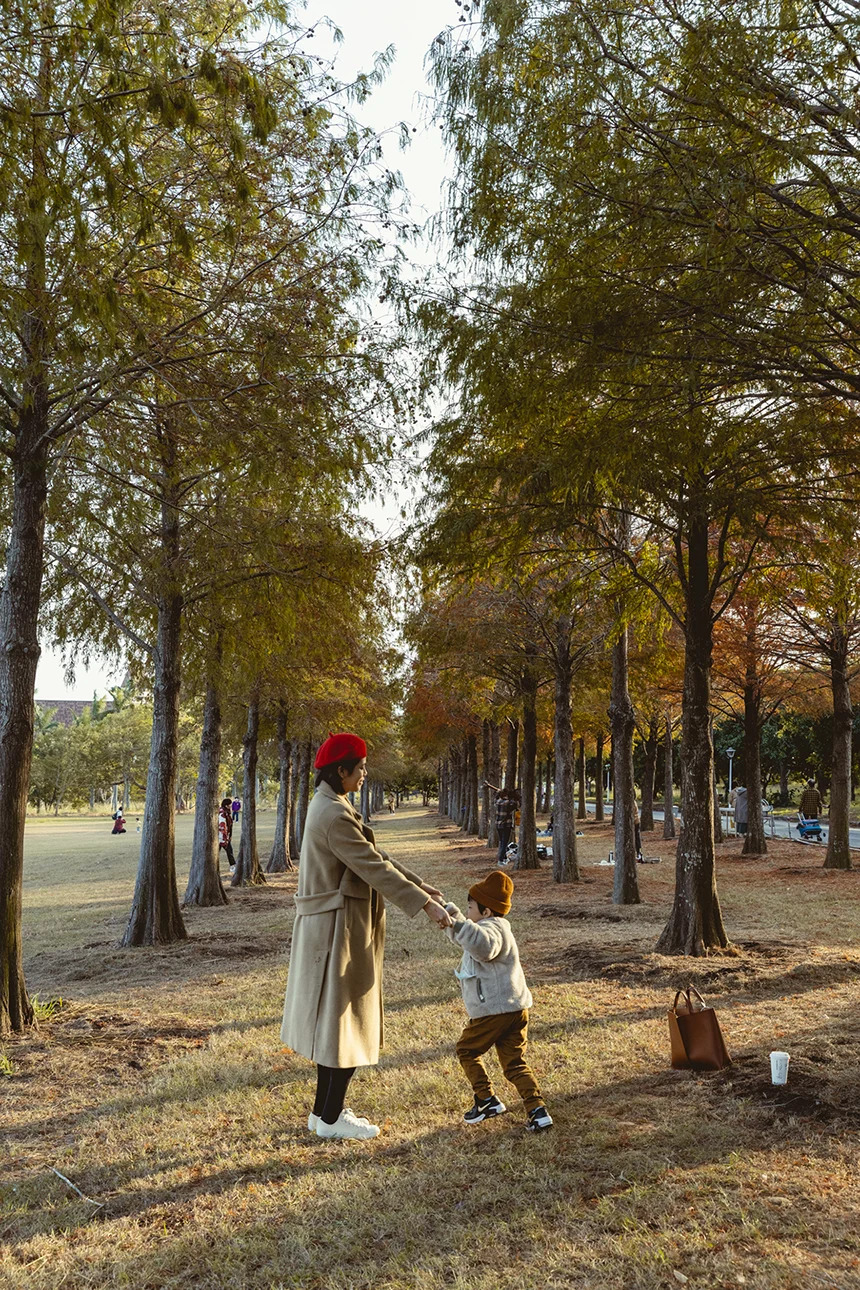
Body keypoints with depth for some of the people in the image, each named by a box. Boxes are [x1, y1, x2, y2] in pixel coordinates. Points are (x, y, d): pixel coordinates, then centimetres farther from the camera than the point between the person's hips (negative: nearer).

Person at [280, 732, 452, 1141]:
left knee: (334, 1018, 17)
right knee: (344, 1019, 1)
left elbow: (375, 856, 15)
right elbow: (373, 867, -24)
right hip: (339, 927, -10)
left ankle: (324, 1111, 28)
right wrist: (425, 905, -21)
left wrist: (419, 884, 13)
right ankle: (330, 1118, 14)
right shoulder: (334, 815, -22)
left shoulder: (330, 807, 11)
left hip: (331, 926, 10)